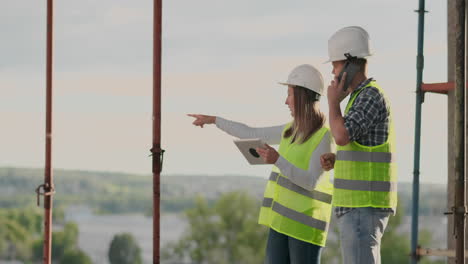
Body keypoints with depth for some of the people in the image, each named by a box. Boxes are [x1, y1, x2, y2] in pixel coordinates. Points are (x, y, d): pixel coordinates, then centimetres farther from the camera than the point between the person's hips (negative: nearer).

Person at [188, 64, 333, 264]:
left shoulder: (323, 137, -13)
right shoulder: (291, 131, 11)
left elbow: (311, 182, -20)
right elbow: (250, 133, 21)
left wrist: (278, 161, -28)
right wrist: (213, 119, 26)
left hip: (305, 221, -8)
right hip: (282, 217, 8)